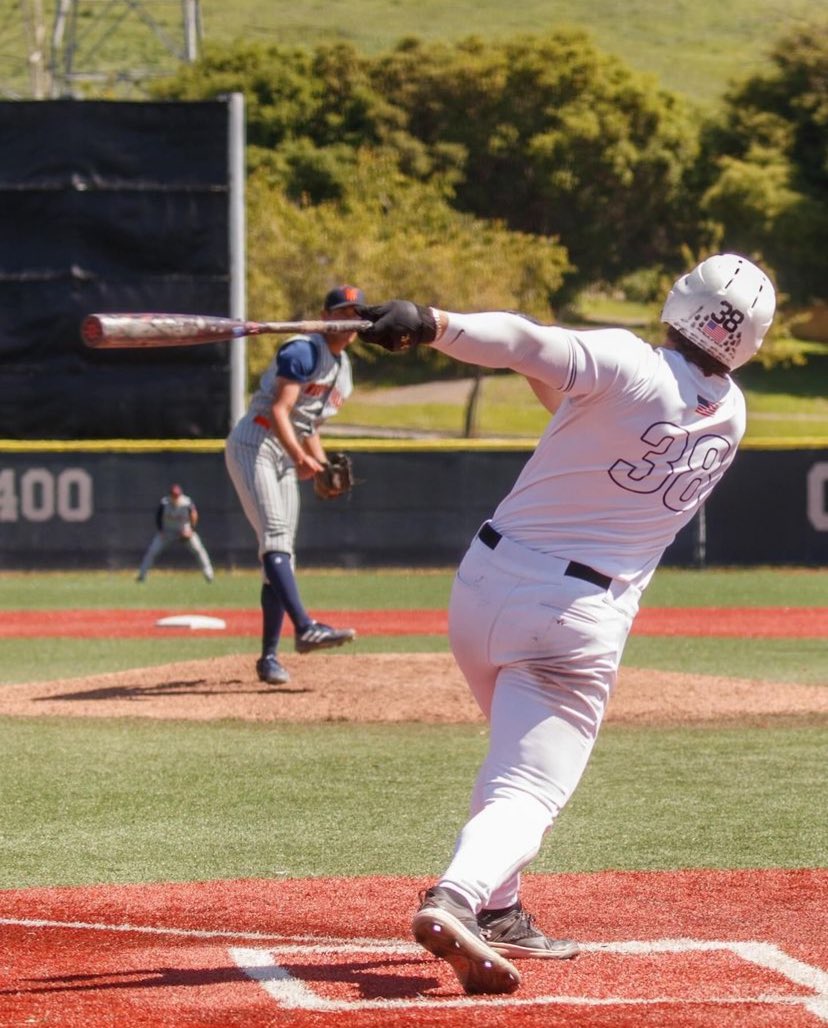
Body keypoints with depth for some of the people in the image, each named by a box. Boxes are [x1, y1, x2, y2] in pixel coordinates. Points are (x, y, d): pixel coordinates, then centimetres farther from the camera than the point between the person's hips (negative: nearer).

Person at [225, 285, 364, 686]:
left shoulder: (343, 371, 16)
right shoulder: (303, 351, -12)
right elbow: (279, 411, -21)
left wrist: (324, 468, 6)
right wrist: (299, 456, -33)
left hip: (288, 456, 9)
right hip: (254, 445, -9)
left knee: (282, 554, 5)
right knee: (275, 535, -23)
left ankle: (269, 657, 6)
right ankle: (305, 628, -40)